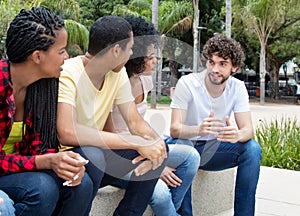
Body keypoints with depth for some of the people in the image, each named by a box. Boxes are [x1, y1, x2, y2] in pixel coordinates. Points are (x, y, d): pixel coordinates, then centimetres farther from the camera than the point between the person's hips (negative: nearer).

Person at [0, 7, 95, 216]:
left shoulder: (45, 84, -3)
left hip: (21, 167, 6)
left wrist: (62, 163, -23)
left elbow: (39, 146, -3)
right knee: (42, 188, -32)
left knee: (81, 184, -18)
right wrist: (48, 162, -33)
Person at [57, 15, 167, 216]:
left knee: (158, 147, -6)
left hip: (95, 154, 7)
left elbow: (135, 122, 3)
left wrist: (156, 143, -21)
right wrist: (138, 143, -34)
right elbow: (67, 134, -36)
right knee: (91, 155, -37)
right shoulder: (68, 74, -23)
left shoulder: (118, 74, 0)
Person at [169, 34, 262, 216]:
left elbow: (248, 129, -14)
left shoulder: (237, 88, -7)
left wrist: (237, 135, -40)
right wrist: (198, 129, -48)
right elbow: (175, 129, -25)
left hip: (215, 149, 3)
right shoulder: (187, 83, -18)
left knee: (252, 148, -22)